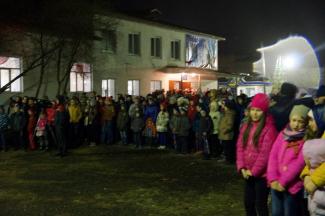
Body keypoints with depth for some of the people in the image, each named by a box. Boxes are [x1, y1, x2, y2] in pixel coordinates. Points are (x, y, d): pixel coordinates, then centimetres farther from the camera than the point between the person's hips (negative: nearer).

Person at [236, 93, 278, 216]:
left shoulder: (269, 129, -15)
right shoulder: (246, 126, 8)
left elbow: (265, 153, -18)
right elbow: (240, 147, 5)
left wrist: (254, 171, -14)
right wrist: (242, 167, -4)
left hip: (261, 173, -7)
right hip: (248, 173, 7)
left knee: (260, 204, 1)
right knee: (248, 202, 15)